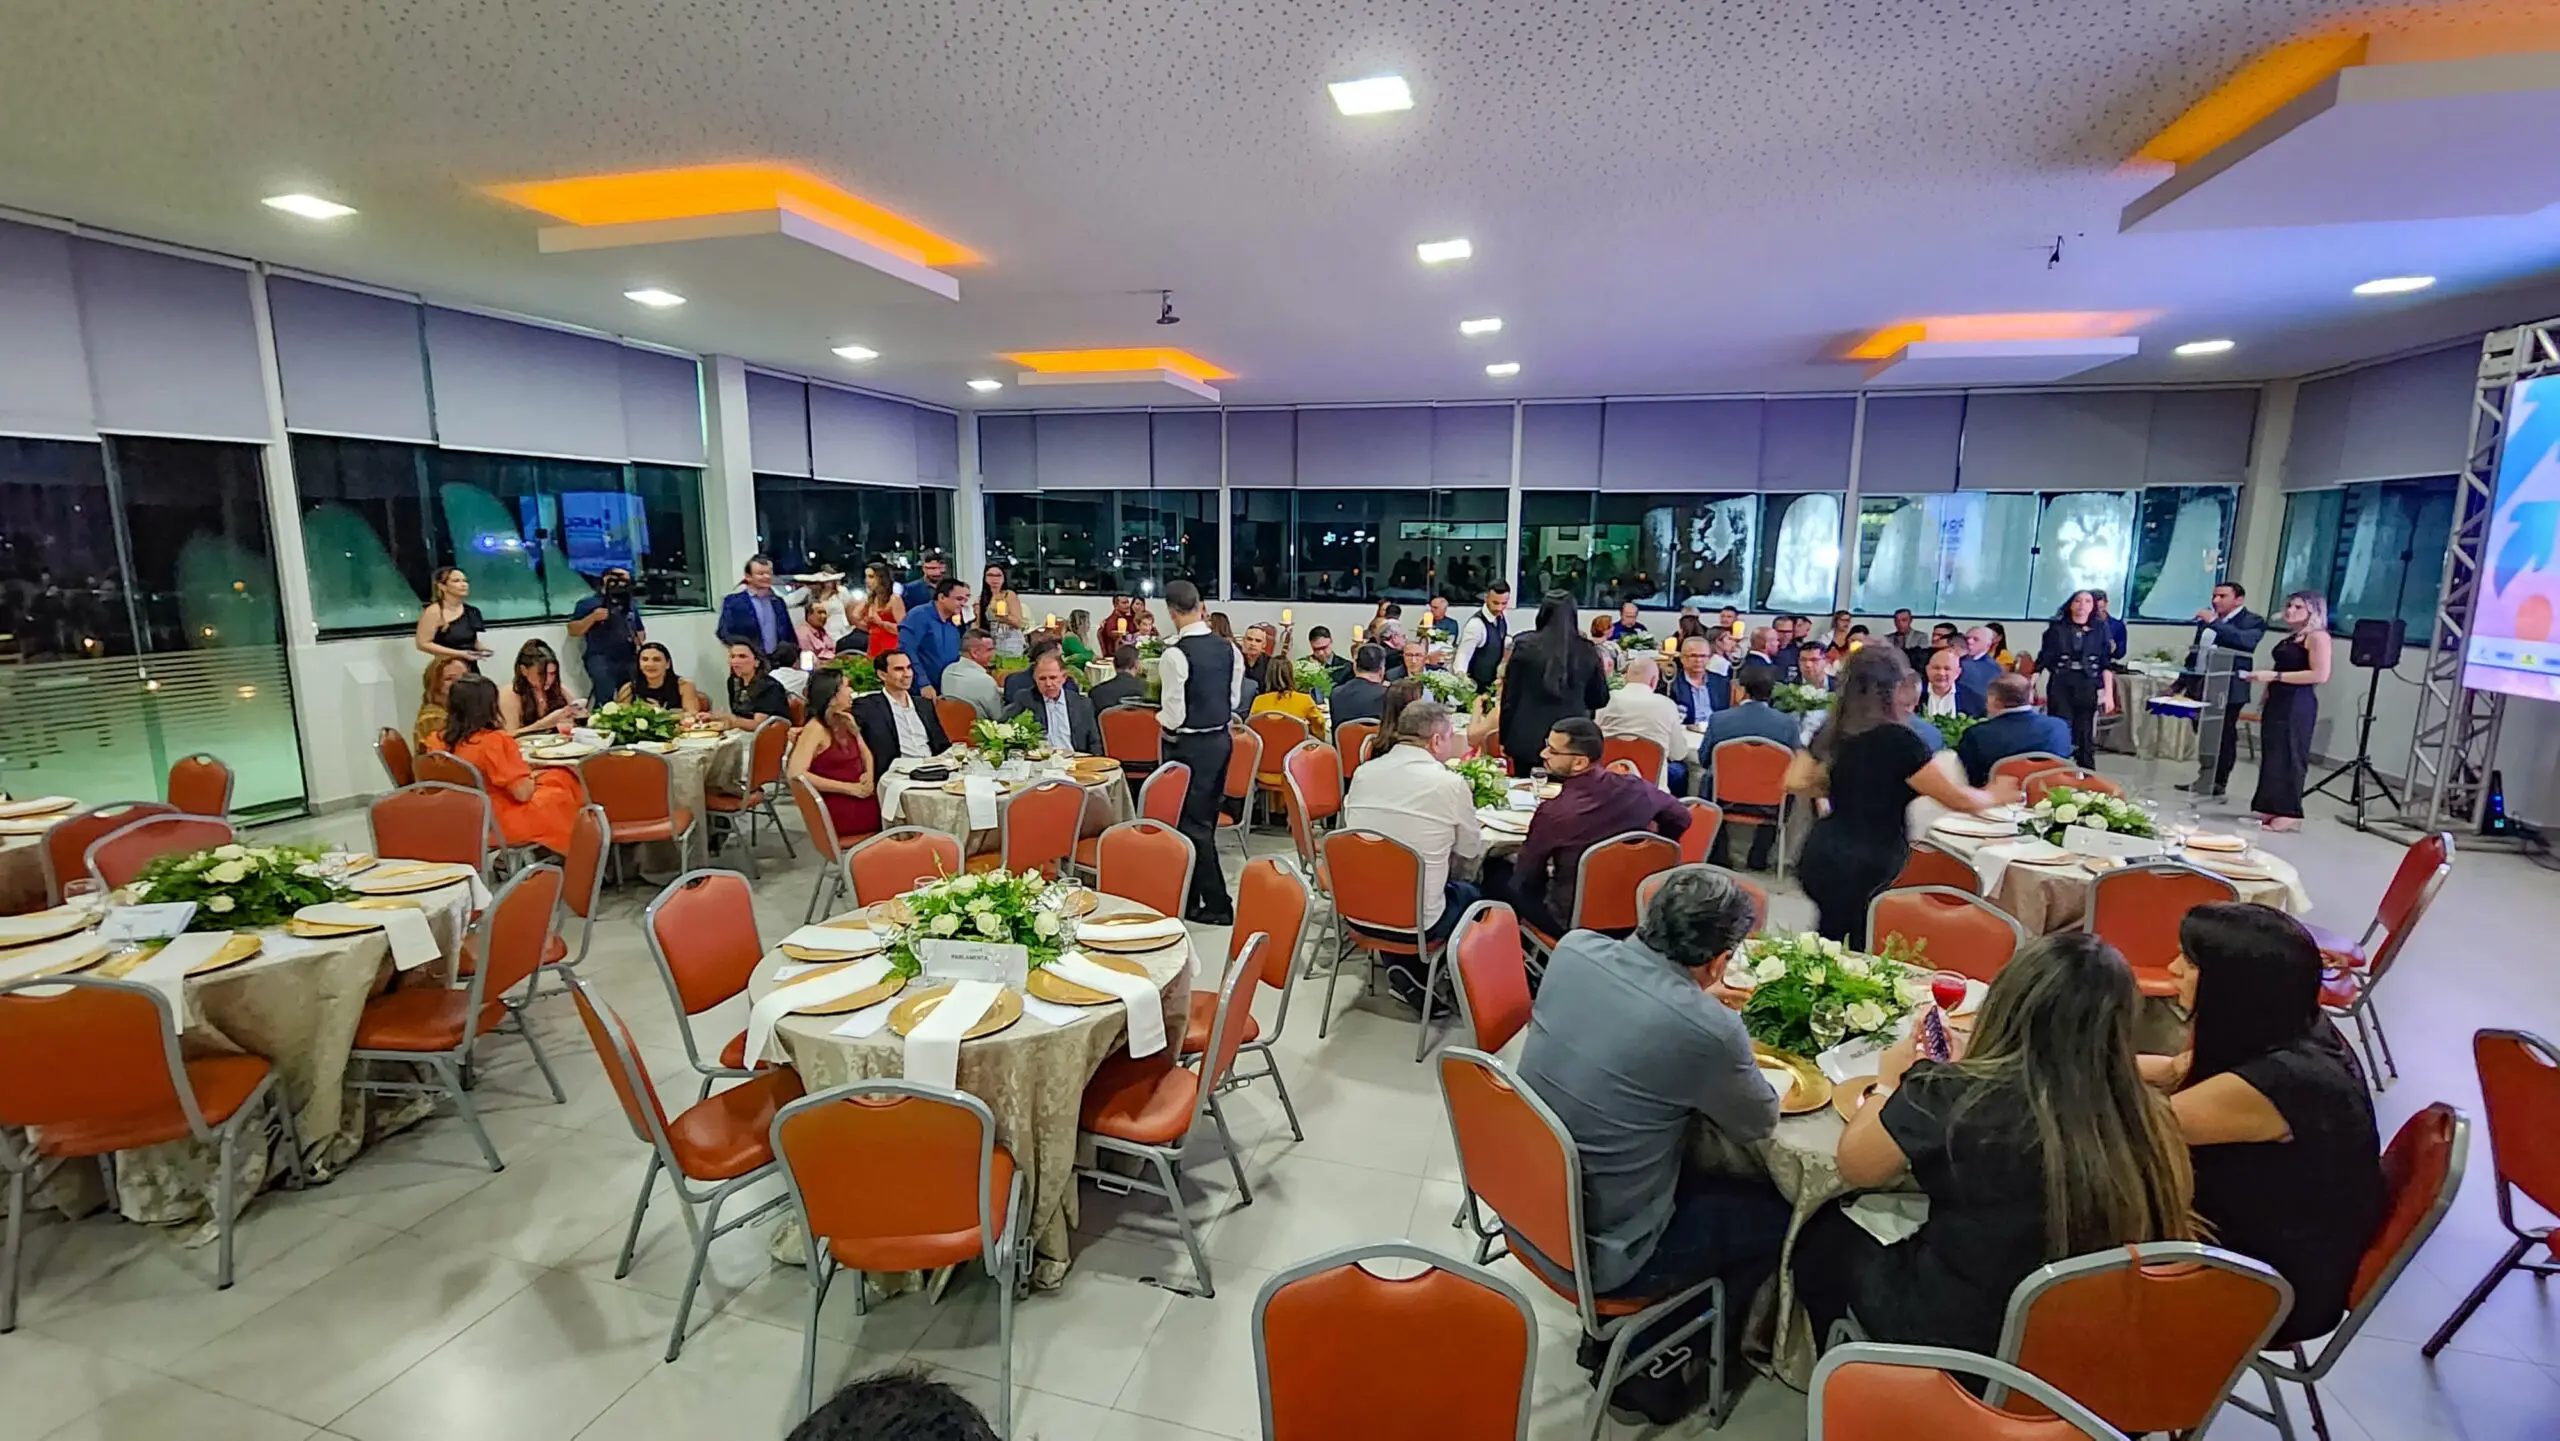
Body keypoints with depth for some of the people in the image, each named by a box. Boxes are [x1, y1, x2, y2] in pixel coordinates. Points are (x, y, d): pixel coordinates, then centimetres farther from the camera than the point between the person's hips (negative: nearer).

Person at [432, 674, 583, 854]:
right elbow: (523, 793, -21)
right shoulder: (496, 740, -24)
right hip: (501, 825, -8)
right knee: (565, 781, 10)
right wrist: (532, 778, -1)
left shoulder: (440, 742, -2)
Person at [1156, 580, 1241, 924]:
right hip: (1221, 739, 7)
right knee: (1205, 819, 16)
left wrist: (1158, 717, 3)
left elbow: (1174, 715, -17)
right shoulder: (1228, 648, 0)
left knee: (1193, 824, 3)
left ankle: (1217, 905, 8)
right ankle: (1190, 897, 29)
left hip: (1189, 746, -7)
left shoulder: (1175, 654, -19)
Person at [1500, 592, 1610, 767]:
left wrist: (1504, 739, 6)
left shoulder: (1524, 645, -5)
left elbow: (1510, 696, -1)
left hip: (1527, 739, -1)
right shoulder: (1587, 651, -1)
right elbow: (1600, 699, 9)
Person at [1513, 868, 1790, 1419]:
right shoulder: (1706, 1029, -27)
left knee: (1699, 1166, 26)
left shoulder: (1574, 950, -10)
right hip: (1595, 1254, -6)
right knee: (1777, 1213, 15)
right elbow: (1759, 1125, -5)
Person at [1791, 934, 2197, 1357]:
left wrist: (1888, 1082, 6)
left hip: (1952, 1337, -5)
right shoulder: (2147, 1113, -16)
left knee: (1824, 1231, 22)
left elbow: (1855, 1165, -12)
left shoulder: (1956, 1094, -28)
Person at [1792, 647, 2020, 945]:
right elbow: (1960, 800, -10)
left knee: (1828, 940, 20)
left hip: (1823, 855, 6)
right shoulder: (1897, 740, -16)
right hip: (1870, 864, -6)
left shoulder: (1831, 731, 2)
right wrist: (1996, 795, 10)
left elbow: (1795, 783, 4)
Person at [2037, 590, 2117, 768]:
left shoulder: (2100, 629, 6)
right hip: (2060, 685, -1)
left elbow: (2107, 664, 5)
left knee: (2086, 736, 5)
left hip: (2088, 686, 1)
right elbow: (2042, 660, 1)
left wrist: (2108, 693, -2)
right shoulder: (2057, 628, 2)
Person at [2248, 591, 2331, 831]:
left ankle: (2289, 814, -1)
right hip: (2278, 701, 9)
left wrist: (2274, 676, -20)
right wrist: (2265, 698, 21)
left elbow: (2320, 675, -19)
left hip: (2297, 704, -9)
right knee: (2273, 755, 7)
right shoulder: (2291, 637, 16)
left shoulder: (2317, 636, -9)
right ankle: (2272, 809, 11)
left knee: (2289, 756, -6)